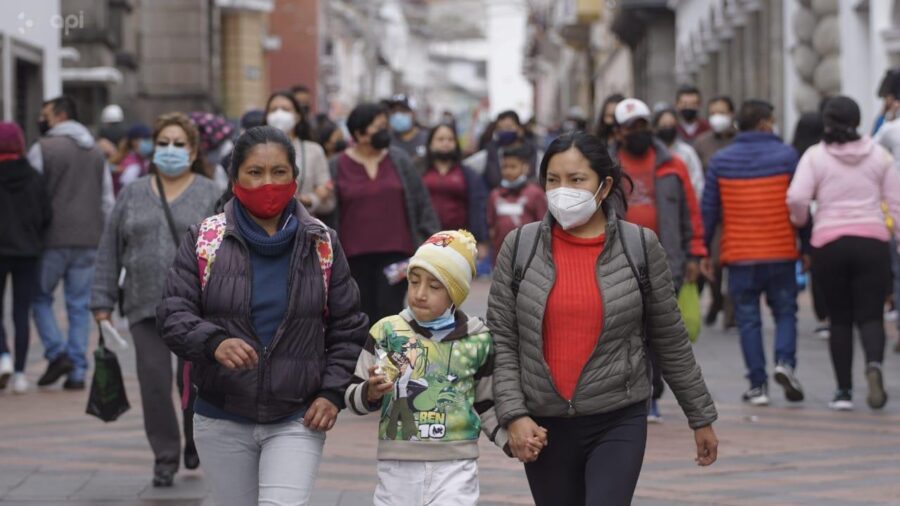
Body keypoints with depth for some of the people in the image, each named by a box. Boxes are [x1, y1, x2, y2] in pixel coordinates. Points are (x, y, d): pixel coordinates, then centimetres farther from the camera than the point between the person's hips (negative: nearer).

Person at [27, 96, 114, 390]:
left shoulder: (43, 149, -5)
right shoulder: (96, 153, 14)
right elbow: (108, 202, 15)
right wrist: (105, 241, 18)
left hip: (52, 240, -5)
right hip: (88, 241, 5)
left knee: (40, 296, 11)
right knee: (80, 305, 6)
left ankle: (57, 353, -5)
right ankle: (77, 372, 4)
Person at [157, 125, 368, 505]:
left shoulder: (321, 245, 2)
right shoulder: (204, 240, 0)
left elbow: (347, 328, 7)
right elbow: (173, 313, -6)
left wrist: (333, 392, -5)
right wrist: (214, 342, -25)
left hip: (297, 420, -1)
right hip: (222, 420, 1)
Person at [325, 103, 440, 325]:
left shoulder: (399, 160, 8)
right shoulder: (337, 167, 3)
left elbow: (422, 202, 10)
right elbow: (327, 213, 5)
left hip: (395, 250, 0)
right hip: (354, 255, 0)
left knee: (390, 311, -10)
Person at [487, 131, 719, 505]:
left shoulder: (640, 247, -2)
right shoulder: (520, 248, 0)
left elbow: (670, 342, 6)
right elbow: (501, 341, 0)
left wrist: (701, 417, 11)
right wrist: (514, 416, -12)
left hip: (619, 423, -2)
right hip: (544, 427, 2)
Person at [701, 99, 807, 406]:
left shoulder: (720, 161, 4)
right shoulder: (786, 156, -2)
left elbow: (709, 209, 5)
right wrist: (807, 246, 6)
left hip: (739, 254, 1)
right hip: (781, 252, -1)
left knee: (748, 318, 7)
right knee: (785, 311, 13)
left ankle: (758, 385, 5)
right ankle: (785, 361, -11)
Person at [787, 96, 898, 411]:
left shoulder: (815, 156, -2)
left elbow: (796, 198, -12)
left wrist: (800, 220, 9)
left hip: (829, 243, -1)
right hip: (872, 241, 1)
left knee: (840, 319, 10)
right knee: (870, 314, 2)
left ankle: (844, 390, 10)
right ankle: (874, 364, -28)